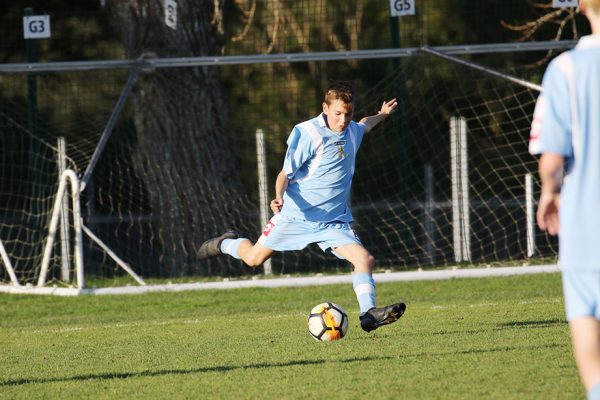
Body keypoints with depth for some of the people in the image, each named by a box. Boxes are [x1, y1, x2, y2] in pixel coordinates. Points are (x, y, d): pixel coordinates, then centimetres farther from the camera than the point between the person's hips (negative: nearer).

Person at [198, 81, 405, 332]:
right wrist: (279, 197, -32)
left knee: (365, 259, -18)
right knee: (254, 258, 10)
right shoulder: (308, 134, -17)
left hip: (333, 221, 4)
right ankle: (227, 244, 42)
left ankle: (368, 314, -19)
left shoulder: (353, 131, 4)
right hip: (296, 215, -4)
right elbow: (286, 172, -16)